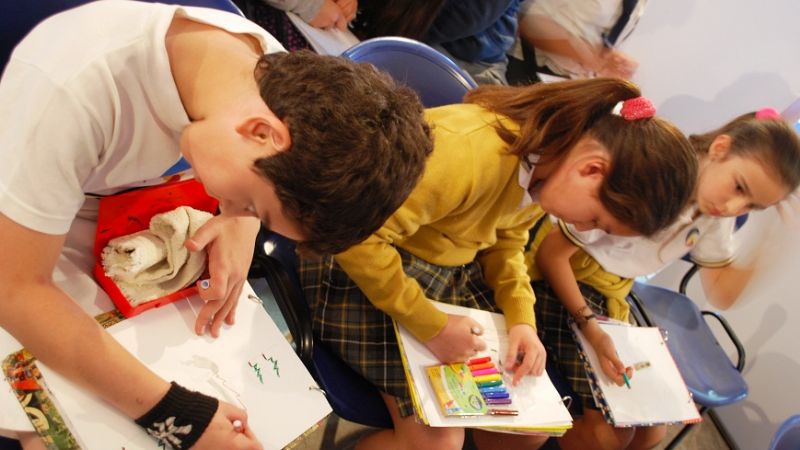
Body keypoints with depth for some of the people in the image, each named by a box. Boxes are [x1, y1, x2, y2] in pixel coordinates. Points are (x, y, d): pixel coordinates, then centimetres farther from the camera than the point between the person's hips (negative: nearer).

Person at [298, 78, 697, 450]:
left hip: (452, 266, 8)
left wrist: (521, 319, -4)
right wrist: (431, 325, -25)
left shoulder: (547, 164, -5)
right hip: (363, 262, -8)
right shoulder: (469, 150, -33)